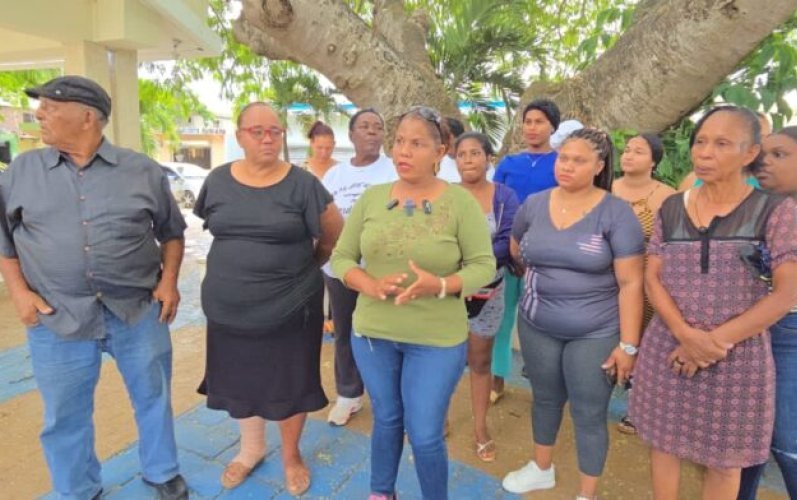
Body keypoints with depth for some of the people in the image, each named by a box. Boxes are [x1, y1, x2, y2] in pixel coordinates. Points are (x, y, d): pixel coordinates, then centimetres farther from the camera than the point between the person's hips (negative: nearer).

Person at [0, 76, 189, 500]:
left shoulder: (142, 170, 1)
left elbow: (171, 231, 8)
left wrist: (169, 280, -4)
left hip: (138, 310, 0)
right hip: (56, 318, 1)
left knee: (153, 397, 14)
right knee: (65, 415, 14)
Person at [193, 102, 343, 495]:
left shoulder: (302, 183, -10)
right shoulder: (218, 180, 0)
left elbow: (334, 234, -2)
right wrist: (240, 265, 13)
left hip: (289, 307, -3)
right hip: (229, 307, 3)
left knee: (287, 384, 12)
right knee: (239, 381, 18)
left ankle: (291, 455, 36)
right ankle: (251, 448, 43)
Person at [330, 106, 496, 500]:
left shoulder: (460, 201, -11)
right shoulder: (372, 197, -2)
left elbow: (484, 266, -8)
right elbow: (341, 257, 1)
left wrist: (440, 285, -26)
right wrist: (371, 286, -18)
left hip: (437, 338, -3)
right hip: (372, 331, 3)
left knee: (425, 435, 6)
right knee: (386, 420, 22)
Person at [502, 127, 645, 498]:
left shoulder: (616, 213, -12)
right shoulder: (534, 205, 0)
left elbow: (630, 283, -13)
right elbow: (516, 251, 18)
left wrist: (628, 344, -15)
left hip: (596, 333, -4)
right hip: (537, 327, 4)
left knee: (589, 414, 8)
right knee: (545, 398, 21)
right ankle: (542, 469, 44)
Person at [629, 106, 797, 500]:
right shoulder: (671, 209, 2)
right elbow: (652, 278, -2)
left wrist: (719, 340, -16)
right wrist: (686, 334, -17)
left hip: (739, 355, -2)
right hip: (668, 348, 2)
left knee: (723, 456, 14)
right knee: (664, 440, 14)